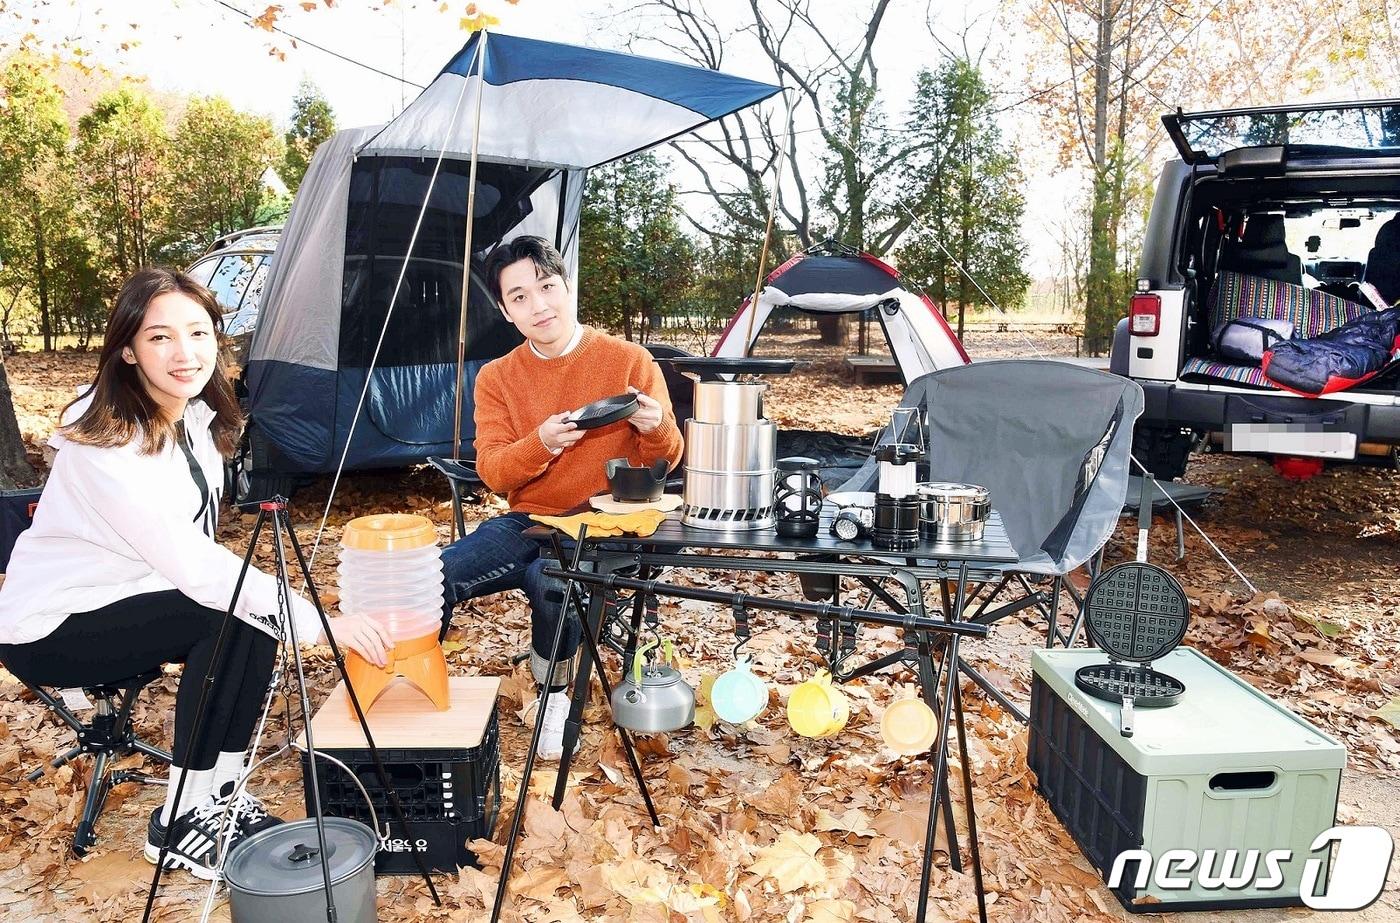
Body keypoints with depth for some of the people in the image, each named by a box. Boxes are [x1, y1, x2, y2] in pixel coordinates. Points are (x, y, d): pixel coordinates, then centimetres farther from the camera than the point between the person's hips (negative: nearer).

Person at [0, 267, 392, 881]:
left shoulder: (197, 419, -2)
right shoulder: (104, 443, -28)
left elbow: (191, 550, 6)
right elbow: (189, 562, -35)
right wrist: (318, 622, -37)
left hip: (125, 603, 7)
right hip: (52, 630, -7)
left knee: (253, 616, -15)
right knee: (233, 619, -26)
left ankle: (220, 794, 0)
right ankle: (179, 825, -13)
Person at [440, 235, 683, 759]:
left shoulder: (630, 362, -4)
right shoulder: (497, 377, 6)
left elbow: (666, 462, 0)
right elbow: (492, 473, -3)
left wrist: (656, 429, -24)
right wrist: (541, 444, -24)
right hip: (527, 522, 4)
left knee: (553, 580, -35)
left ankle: (554, 694, -5)